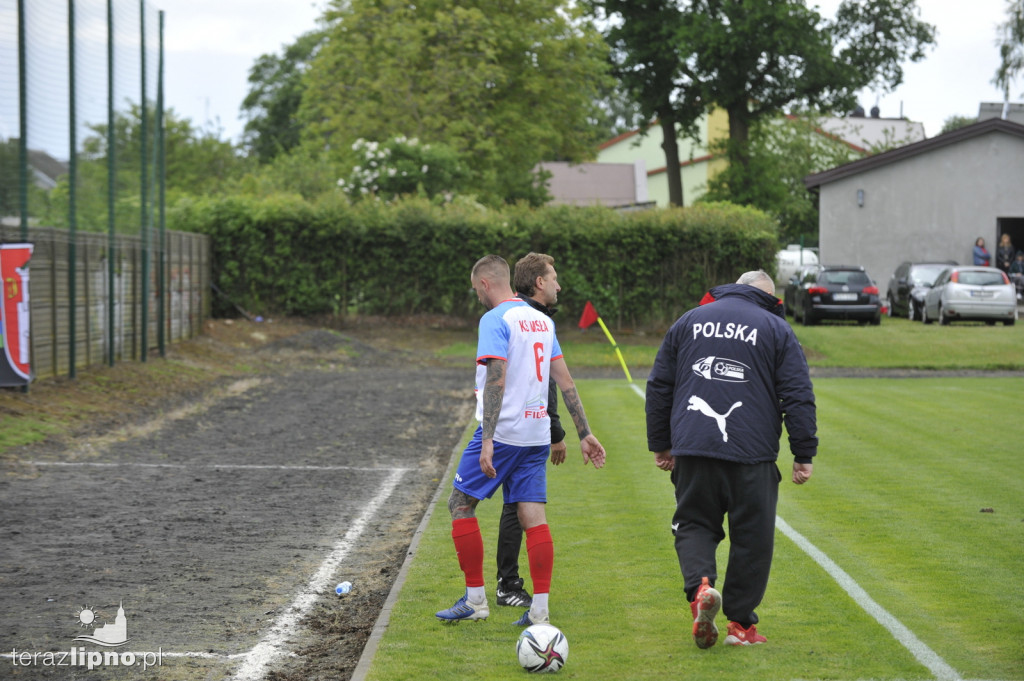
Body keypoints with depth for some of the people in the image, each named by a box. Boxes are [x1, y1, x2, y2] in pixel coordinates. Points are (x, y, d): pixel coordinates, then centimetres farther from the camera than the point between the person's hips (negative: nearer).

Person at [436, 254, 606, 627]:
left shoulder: (495, 319, -10)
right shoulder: (542, 320, 13)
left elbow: (496, 380, -20)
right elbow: (565, 381, 12)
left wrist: (487, 442, -24)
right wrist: (585, 434, 14)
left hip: (502, 431, -7)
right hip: (537, 433, 7)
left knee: (460, 504, 5)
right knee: (533, 516, 4)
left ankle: (475, 599, 6)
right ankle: (540, 609, -1)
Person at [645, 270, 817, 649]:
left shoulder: (688, 322, 15)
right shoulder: (776, 329, 6)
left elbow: (659, 387, 15)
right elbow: (798, 397, 0)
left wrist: (660, 444, 22)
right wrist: (804, 454, 4)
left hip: (692, 450, 2)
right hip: (752, 454, -2)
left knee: (693, 523, 13)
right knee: (751, 536, 8)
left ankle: (699, 585, -15)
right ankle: (741, 623, 10)